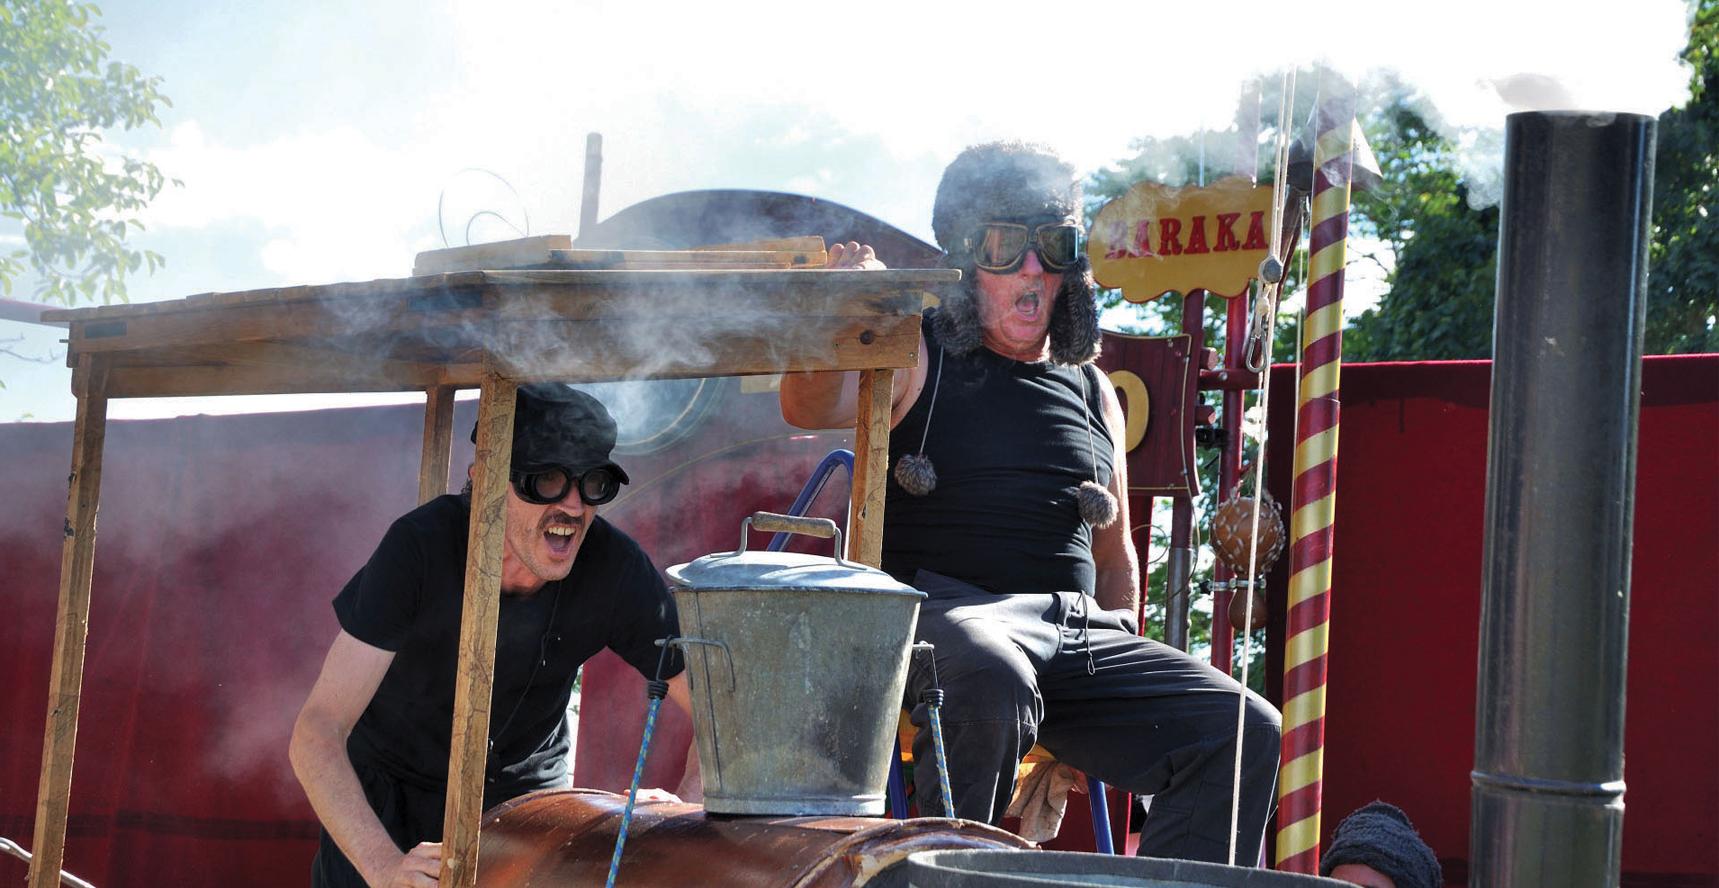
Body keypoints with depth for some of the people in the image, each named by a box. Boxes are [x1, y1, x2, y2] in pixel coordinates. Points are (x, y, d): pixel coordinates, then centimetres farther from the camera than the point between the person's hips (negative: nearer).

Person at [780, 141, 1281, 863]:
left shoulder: (1091, 391, 24)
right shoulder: (918, 356, 8)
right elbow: (808, 409, -14)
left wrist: (1127, 679, 20)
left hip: (1080, 630, 5)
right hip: (948, 612, -5)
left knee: (1245, 731, -15)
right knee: (992, 685, -41)